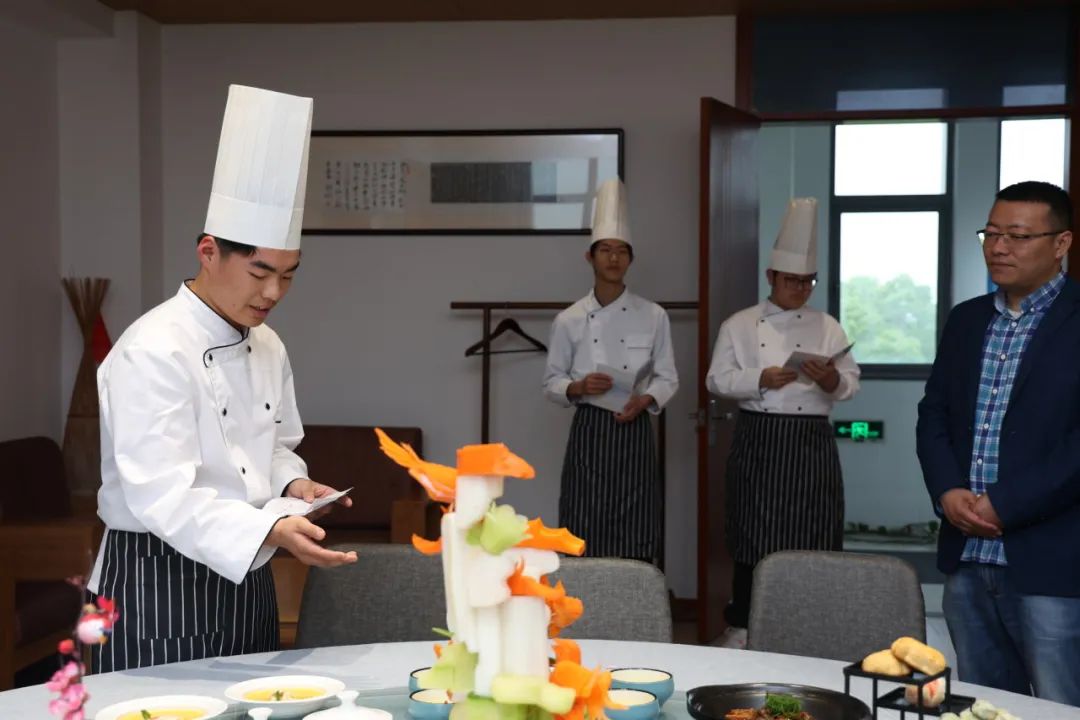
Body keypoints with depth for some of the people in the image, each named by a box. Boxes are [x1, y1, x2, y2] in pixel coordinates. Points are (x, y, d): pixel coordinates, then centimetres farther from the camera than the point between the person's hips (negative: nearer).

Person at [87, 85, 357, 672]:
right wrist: (272, 530, -37)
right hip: (159, 585, -8)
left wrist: (292, 485, -2)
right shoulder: (153, 352, -19)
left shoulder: (267, 346, 7)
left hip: (243, 579, 8)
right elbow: (162, 496, -26)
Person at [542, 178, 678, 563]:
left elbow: (668, 378, 6)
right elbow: (552, 382, 5)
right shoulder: (569, 320, 1)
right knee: (584, 536, -1)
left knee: (635, 541, 0)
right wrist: (578, 388, -15)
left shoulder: (653, 316, 1)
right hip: (588, 432, 0)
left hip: (633, 432, 0)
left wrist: (646, 399, -14)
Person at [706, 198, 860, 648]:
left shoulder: (827, 328, 8)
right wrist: (761, 379, -17)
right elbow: (718, 381, -1)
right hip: (758, 441, -1)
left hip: (811, 442, 1)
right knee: (752, 534, 2)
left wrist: (832, 380, -17)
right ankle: (740, 625, 15)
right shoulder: (739, 325, 4)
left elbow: (851, 383, 6)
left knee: (811, 535, 2)